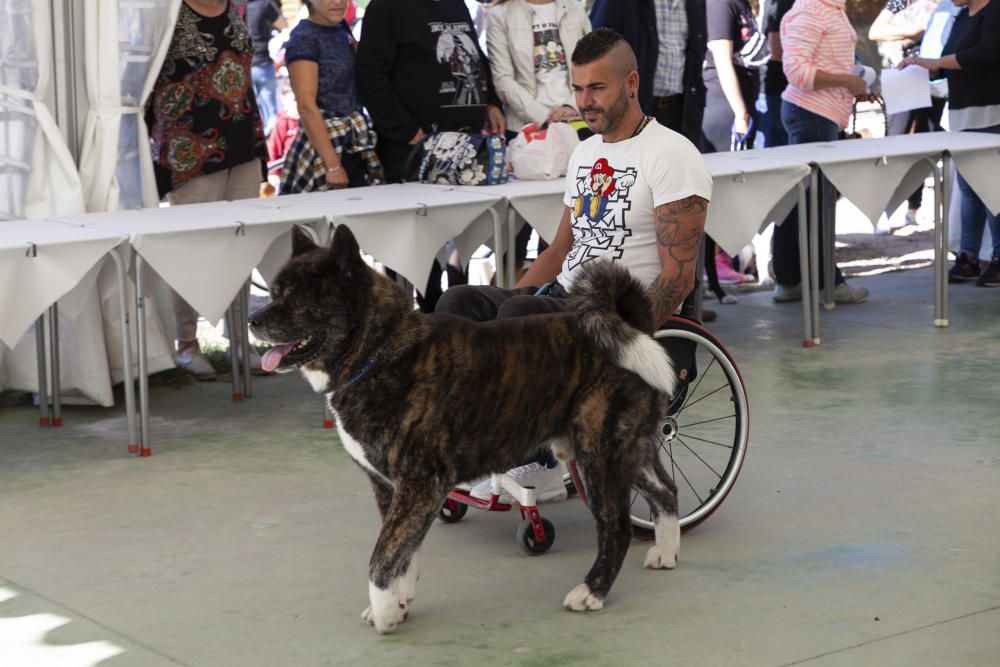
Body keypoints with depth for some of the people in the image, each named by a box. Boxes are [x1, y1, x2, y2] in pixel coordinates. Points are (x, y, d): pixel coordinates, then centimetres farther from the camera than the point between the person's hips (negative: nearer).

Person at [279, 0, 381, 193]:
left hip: (356, 148, 7)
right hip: (325, 143, -7)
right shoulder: (304, 38, -10)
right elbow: (306, 106, -17)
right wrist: (333, 165, -21)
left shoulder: (343, 29, 12)